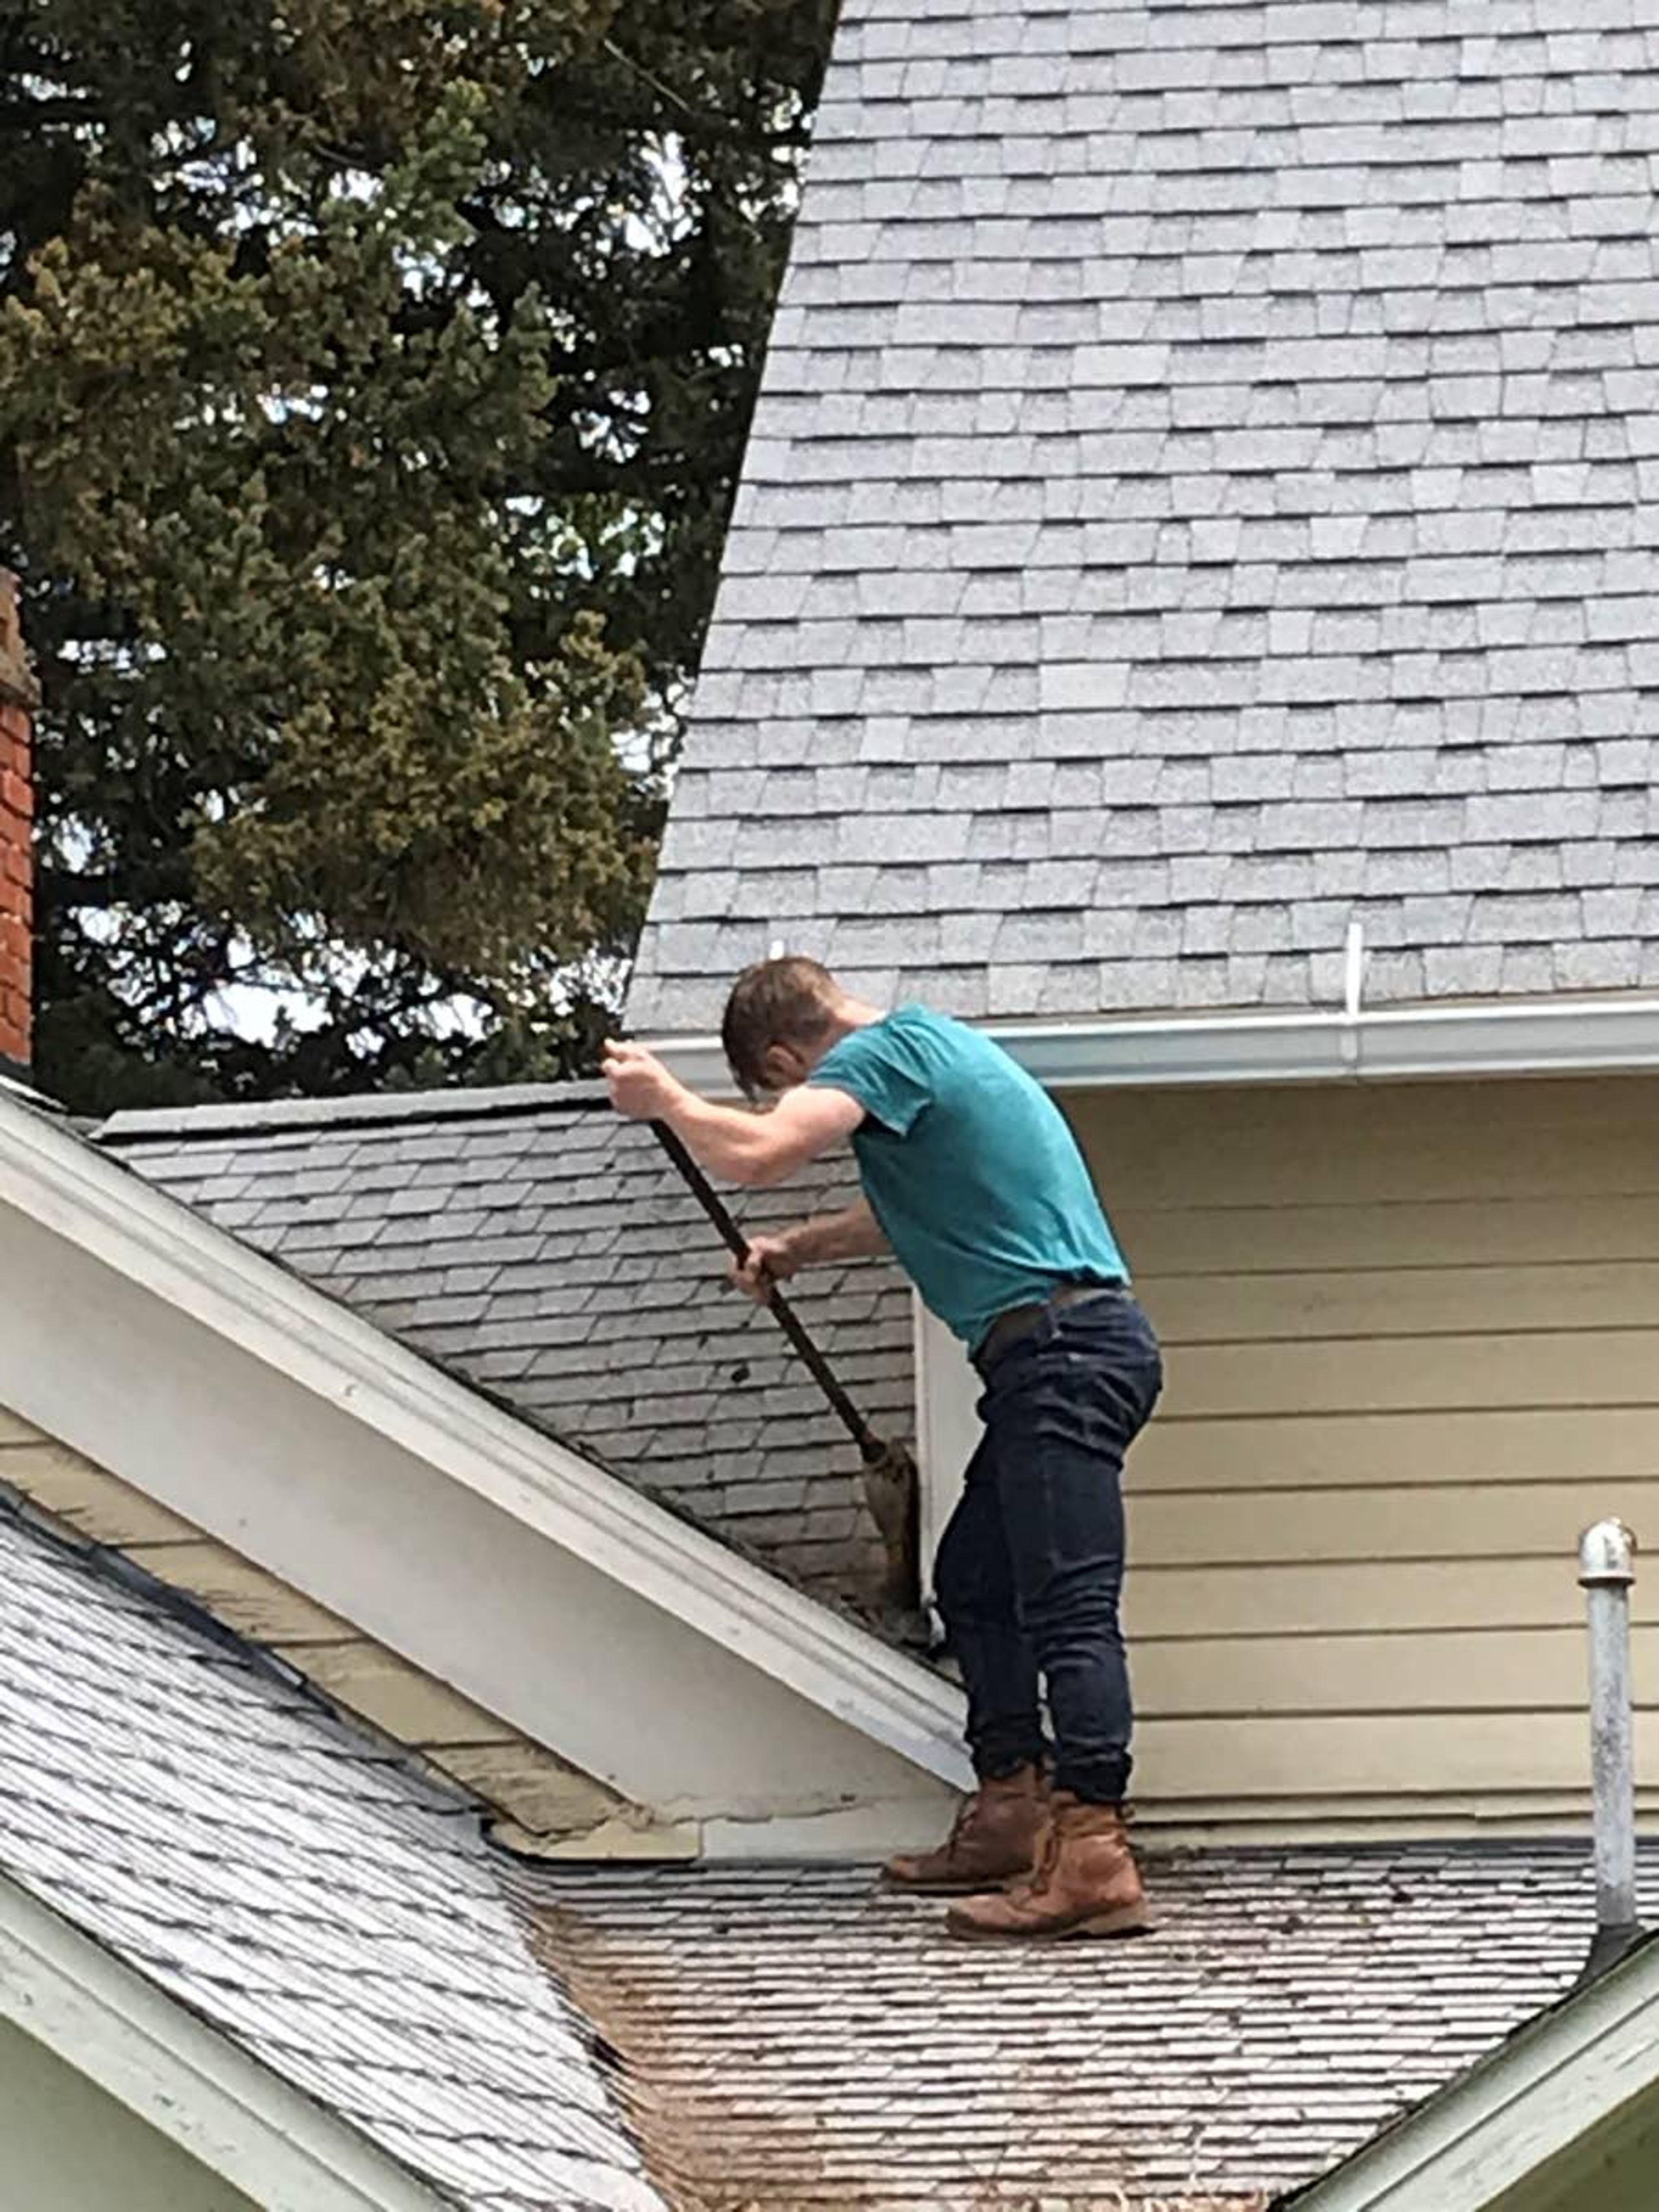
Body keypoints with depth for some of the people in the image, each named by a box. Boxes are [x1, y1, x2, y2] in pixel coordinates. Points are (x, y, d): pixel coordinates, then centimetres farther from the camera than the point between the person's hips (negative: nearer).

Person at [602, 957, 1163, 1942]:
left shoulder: (888, 1051, -9)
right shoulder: (934, 1044, 22)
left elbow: (758, 1152, -22)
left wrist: (666, 1100, -4)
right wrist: (800, 1249, 37)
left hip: (1062, 1350, -10)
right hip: (1065, 1353, 10)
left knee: (1069, 1609, -16)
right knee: (975, 1583, 18)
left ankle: (1093, 1859, -23)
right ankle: (1012, 1817, 20)